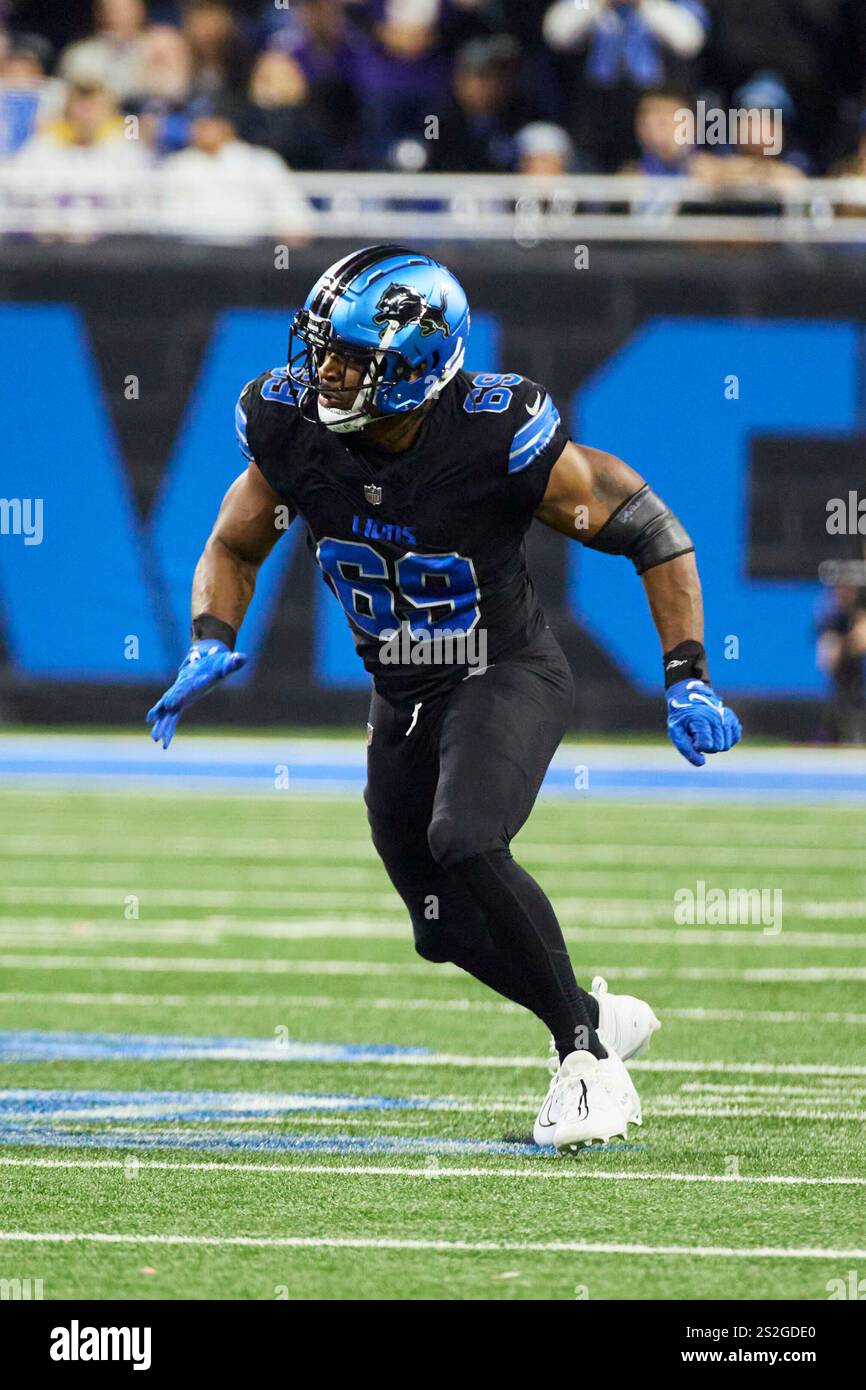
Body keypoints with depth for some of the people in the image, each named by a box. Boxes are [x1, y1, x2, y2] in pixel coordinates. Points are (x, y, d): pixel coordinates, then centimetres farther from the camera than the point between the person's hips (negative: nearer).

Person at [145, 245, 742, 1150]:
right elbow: (233, 549, 5)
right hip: (403, 699, 6)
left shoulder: (498, 438, -27)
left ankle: (583, 1047, -14)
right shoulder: (293, 429, -14)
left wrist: (686, 681, -21)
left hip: (506, 677, -6)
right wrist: (211, 646, -15)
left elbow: (653, 533, -16)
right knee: (447, 927, 8)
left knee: (465, 845, -31)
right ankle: (603, 1018, 34)